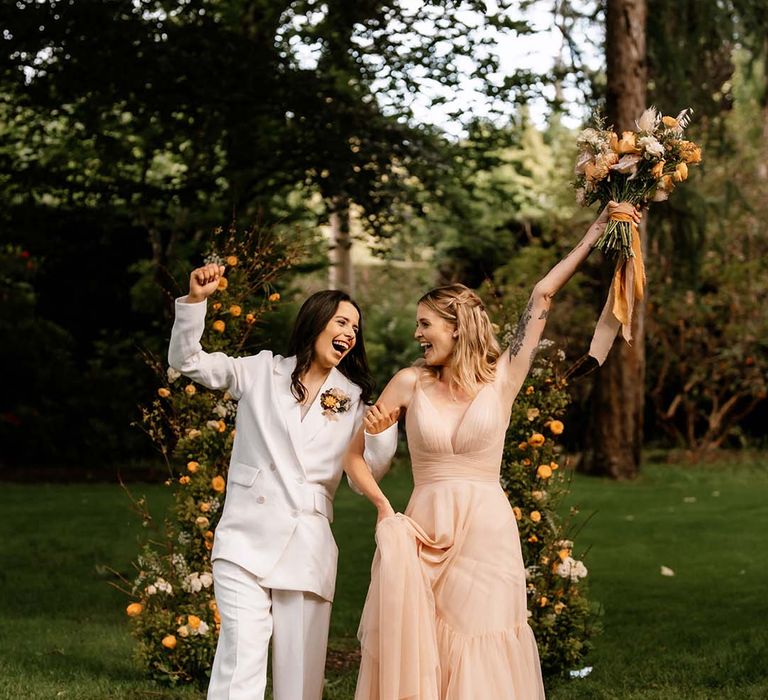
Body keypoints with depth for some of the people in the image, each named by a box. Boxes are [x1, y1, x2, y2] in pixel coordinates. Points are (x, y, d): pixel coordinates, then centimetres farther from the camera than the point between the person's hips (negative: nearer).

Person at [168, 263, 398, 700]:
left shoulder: (353, 399, 14)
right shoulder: (262, 372, 9)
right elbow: (187, 361, 4)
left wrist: (381, 433, -8)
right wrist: (195, 300, -11)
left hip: (308, 548, 2)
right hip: (247, 540, -2)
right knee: (241, 657, -14)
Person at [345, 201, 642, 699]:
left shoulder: (501, 380, 2)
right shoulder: (411, 383, 4)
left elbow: (543, 296, 2)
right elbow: (355, 455, 7)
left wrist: (600, 229, 3)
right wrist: (383, 504, -10)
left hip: (487, 533, -1)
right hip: (426, 533, 1)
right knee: (417, 654, 0)